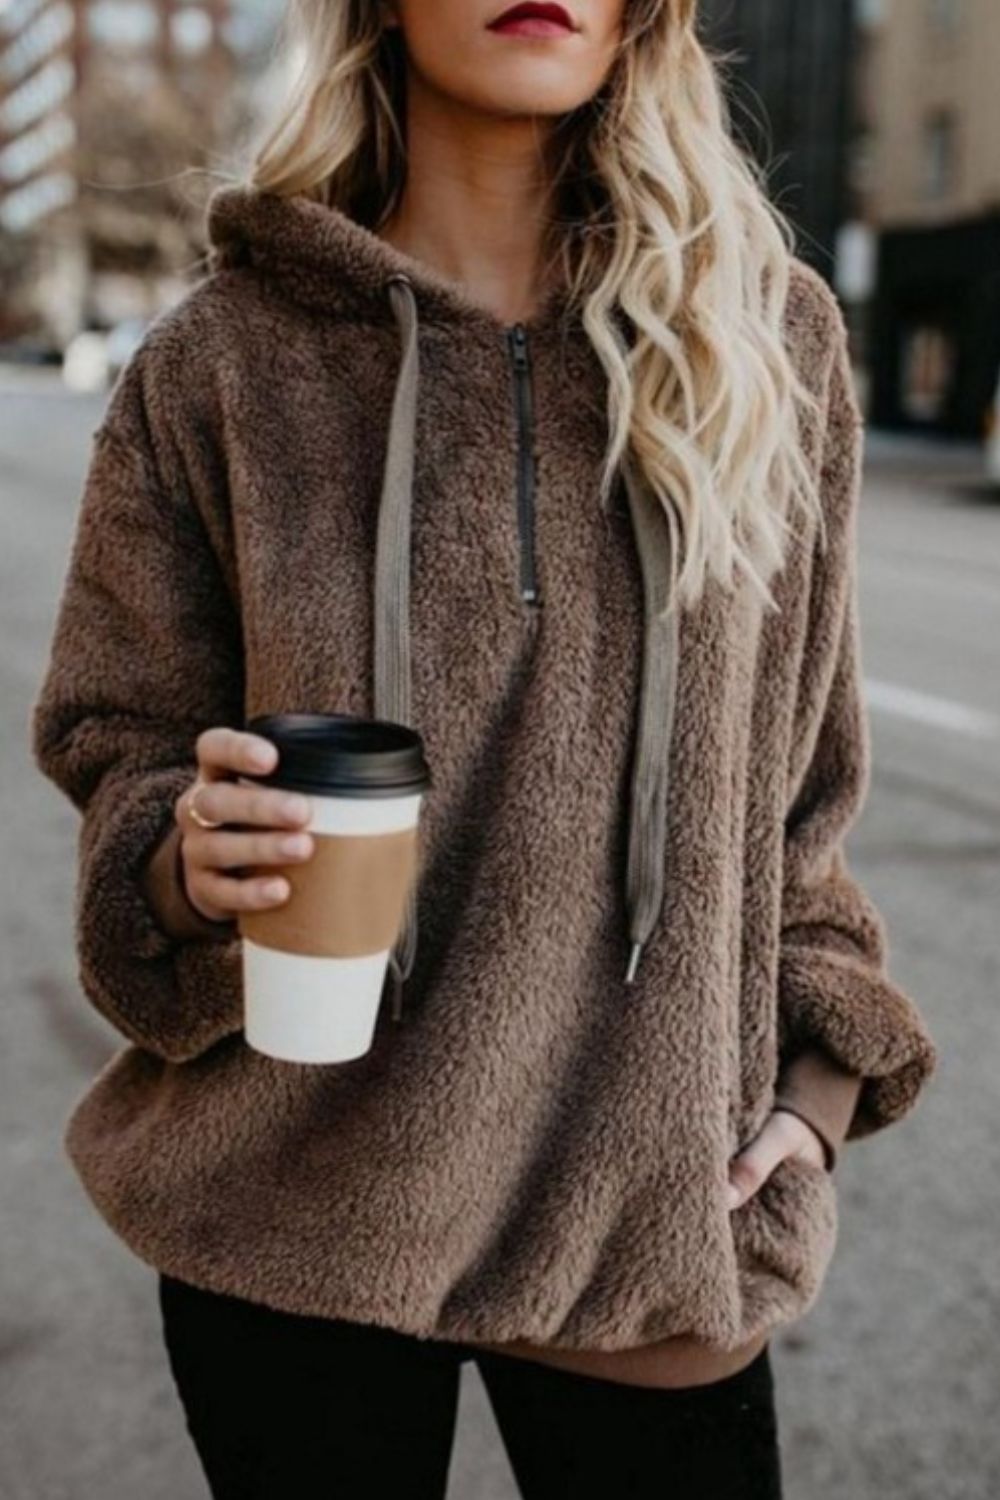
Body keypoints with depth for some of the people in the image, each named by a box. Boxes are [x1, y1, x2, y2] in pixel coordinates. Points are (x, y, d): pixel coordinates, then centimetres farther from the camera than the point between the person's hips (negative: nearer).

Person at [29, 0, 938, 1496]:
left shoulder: (767, 335, 0)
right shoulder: (219, 362, -4)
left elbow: (798, 767, 9)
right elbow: (116, 756, 4)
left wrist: (817, 1071, 1)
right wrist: (186, 858, -18)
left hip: (659, 1208, 1)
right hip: (294, 1214, 0)